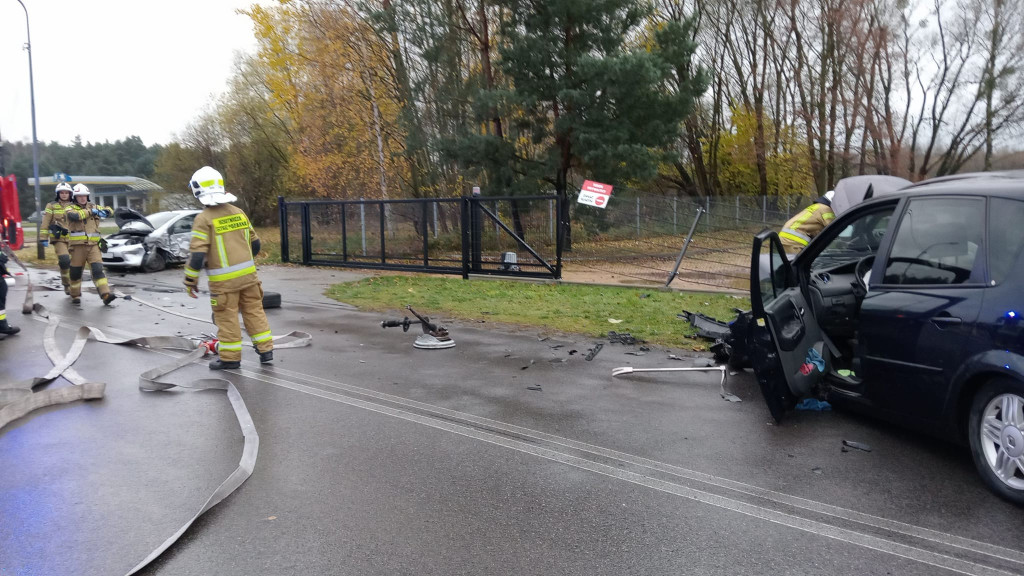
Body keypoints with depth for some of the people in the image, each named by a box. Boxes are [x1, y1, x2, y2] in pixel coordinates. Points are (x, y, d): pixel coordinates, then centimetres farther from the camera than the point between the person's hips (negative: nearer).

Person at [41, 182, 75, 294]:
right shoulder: (51, 206, 4)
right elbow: (45, 223, 3)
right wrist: (44, 238, -2)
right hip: (59, 239, -3)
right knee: (64, 260, -20)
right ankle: (66, 284, -6)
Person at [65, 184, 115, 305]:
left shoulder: (93, 207, 14)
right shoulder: (71, 208, 3)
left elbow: (109, 211, 19)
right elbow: (74, 215, -20)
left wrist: (104, 212, -4)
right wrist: (90, 212, -14)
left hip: (93, 245, 2)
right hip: (78, 246, -2)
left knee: (98, 269, -10)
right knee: (76, 272, 8)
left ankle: (105, 295, -20)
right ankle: (75, 295, 26)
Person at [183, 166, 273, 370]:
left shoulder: (204, 219, -12)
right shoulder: (238, 212, 7)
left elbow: (197, 254, -16)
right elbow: (255, 243, 14)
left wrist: (190, 280, -6)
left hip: (224, 280, -5)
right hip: (248, 274, 5)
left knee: (227, 317, 5)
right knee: (254, 311, 13)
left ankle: (230, 357, 15)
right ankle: (266, 350, 17)